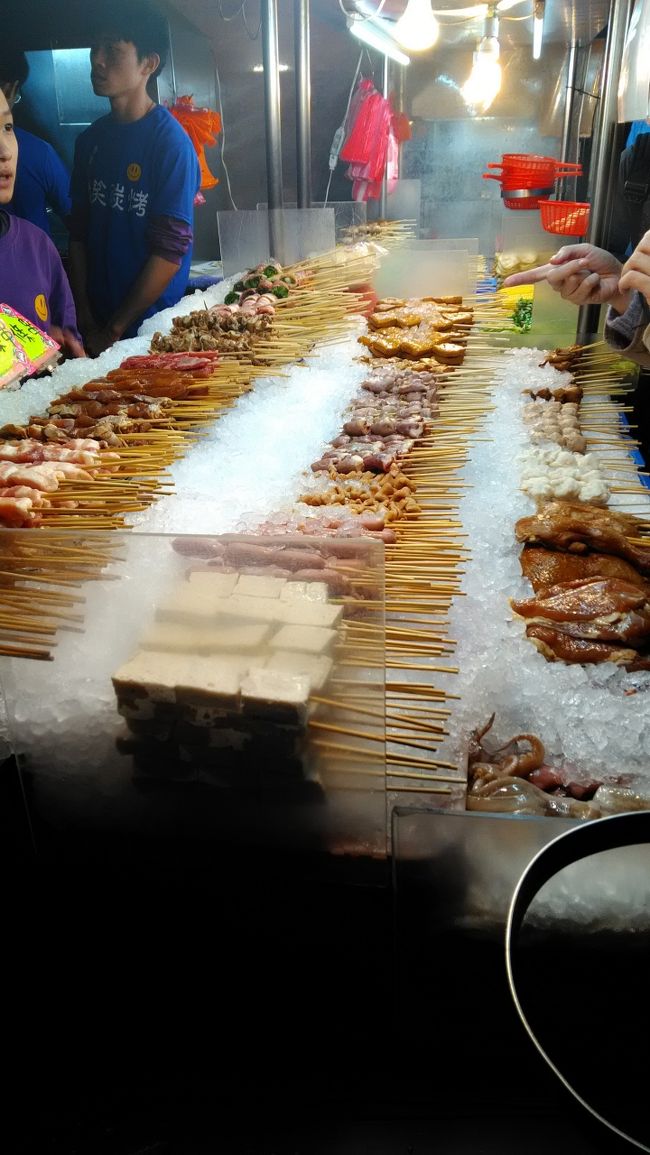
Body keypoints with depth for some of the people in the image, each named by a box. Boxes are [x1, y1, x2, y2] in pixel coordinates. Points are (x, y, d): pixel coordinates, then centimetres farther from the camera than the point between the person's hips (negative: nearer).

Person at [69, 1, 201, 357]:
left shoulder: (172, 142, -10)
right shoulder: (90, 140, 7)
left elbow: (171, 250, -15)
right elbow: (78, 234, 7)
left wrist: (115, 329, -13)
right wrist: (87, 322, -4)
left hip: (152, 321, -5)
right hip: (98, 322, 5)